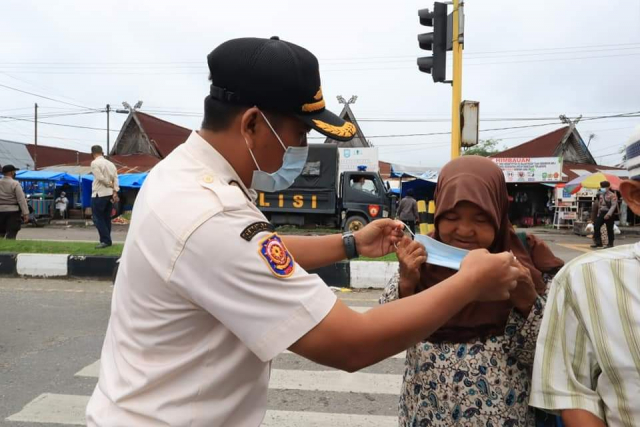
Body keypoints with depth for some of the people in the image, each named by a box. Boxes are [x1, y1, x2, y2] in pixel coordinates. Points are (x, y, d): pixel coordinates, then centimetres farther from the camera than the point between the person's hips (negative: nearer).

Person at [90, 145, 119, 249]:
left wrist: (110, 184, -1)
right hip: (110, 194, 7)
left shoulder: (95, 163, -9)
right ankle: (106, 240, 16)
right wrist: (115, 192, -2)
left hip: (99, 194, -7)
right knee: (106, 218, 12)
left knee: (98, 218, -1)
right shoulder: (111, 163, 11)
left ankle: (105, 240, -6)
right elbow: (115, 178, 3)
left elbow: (101, 178, -16)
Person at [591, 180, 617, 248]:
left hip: (608, 214, -6)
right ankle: (598, 242, 4)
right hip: (601, 213, 7)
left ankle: (610, 244, 12)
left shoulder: (612, 195, -9)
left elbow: (613, 205, -16)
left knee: (609, 229, 1)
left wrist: (608, 214, -24)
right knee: (596, 227, -2)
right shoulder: (600, 194, 13)